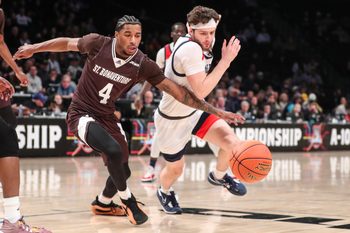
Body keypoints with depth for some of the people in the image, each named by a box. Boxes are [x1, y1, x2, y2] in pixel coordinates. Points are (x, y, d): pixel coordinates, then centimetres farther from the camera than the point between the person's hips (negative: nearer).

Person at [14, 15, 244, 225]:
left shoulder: (143, 65, -16)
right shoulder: (98, 44, -21)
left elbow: (178, 91, -16)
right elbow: (67, 43, -1)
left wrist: (215, 110, -19)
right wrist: (34, 48, 2)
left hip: (107, 116, 5)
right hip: (81, 113, -4)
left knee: (123, 170, 11)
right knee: (114, 151, -29)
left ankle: (102, 203, 42)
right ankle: (128, 199, -3)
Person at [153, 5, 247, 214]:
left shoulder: (198, 44, -7)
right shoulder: (190, 49, -33)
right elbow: (200, 92, -38)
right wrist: (226, 61, -35)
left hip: (195, 111, 7)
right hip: (173, 120, -7)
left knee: (233, 143, -14)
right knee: (176, 169, 13)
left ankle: (219, 176, 19)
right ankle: (165, 192, 50)